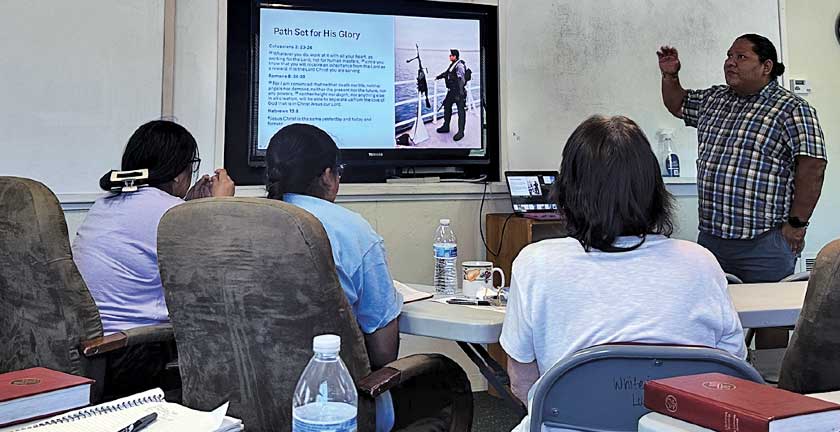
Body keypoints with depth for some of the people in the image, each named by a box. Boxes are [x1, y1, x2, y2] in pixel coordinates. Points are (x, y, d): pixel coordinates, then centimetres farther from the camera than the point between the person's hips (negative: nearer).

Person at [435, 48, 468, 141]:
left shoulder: (460, 65, -17)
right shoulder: (452, 64, 12)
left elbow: (461, 79, -24)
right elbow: (446, 72, 31)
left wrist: (460, 93, -28)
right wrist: (439, 77, 45)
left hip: (459, 91, -10)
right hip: (451, 91, 10)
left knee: (461, 111, -5)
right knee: (447, 106, 18)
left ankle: (461, 132, -2)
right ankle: (446, 127, 31)